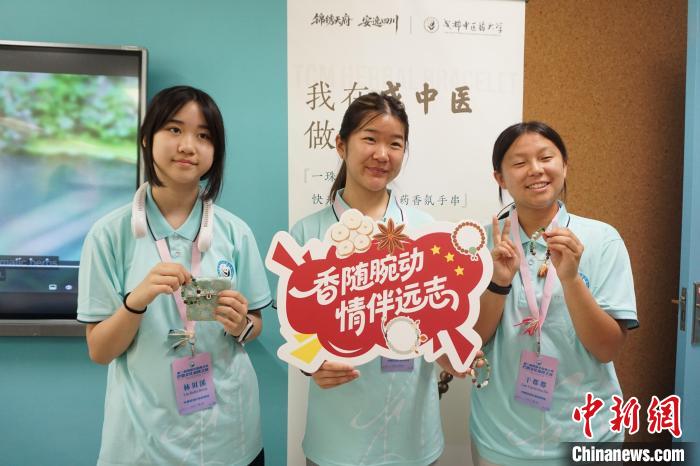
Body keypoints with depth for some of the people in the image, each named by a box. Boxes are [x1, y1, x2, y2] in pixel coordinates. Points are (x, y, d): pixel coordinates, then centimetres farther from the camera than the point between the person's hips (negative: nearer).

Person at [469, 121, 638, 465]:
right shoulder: (485, 241, -6)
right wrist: (498, 281, -23)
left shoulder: (602, 239, -9)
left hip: (584, 434, 0)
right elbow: (469, 343, -7)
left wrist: (570, 278, -25)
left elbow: (609, 349, -11)